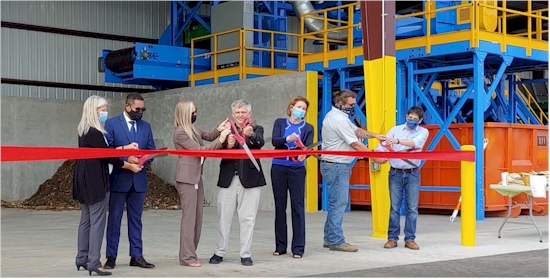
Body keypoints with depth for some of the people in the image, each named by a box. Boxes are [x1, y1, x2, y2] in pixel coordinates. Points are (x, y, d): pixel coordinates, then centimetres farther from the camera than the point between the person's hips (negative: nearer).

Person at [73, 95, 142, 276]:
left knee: (86, 219, 14)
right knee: (97, 221, -6)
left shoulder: (84, 131, 12)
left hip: (85, 180, 10)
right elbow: (108, 156, -15)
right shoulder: (94, 132, -18)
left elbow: (104, 151, 16)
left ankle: (82, 258, 20)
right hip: (95, 182, -10)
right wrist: (130, 166, -5)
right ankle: (94, 263, -5)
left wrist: (125, 147, 17)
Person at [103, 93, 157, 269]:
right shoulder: (111, 124, -3)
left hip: (139, 179, 4)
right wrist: (126, 159, -19)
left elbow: (151, 150, 11)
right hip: (119, 179, -4)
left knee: (136, 219, 9)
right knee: (114, 218, 2)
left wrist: (146, 161, -10)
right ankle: (111, 256, 9)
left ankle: (136, 256, 13)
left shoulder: (146, 126, 11)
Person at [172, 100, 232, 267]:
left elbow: (207, 136, 21)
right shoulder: (180, 132, -14)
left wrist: (218, 130, 1)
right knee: (189, 216, -7)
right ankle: (186, 257, -2)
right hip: (186, 177, -9)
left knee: (197, 216, 10)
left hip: (196, 176, 9)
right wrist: (220, 141, -16)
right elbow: (199, 150, -16)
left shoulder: (193, 128, 10)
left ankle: (191, 253, 17)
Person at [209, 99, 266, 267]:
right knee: (224, 217, 8)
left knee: (247, 218, 4)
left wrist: (251, 135, -37)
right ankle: (219, 252, 18)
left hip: (250, 179, -1)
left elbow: (260, 142, -15)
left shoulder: (256, 129, 7)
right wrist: (227, 145, -27)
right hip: (228, 179, 1)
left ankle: (245, 254, 12)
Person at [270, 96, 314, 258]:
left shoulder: (308, 128, 7)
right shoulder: (280, 123, 8)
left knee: (298, 207, -4)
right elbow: (274, 141, -7)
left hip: (297, 170, -1)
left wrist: (303, 155, -30)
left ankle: (298, 248, 1)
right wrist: (287, 138, -26)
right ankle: (280, 246, 14)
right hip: (278, 168, 1)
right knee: (280, 207, 6)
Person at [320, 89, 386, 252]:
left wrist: (375, 136, 13)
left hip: (336, 165, 11)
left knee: (336, 202, 13)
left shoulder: (335, 116, 16)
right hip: (337, 166, -11)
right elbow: (356, 144, -18)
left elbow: (357, 130, 23)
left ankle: (330, 238, 17)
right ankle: (336, 241, -4)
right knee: (338, 203, -7)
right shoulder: (339, 120, -17)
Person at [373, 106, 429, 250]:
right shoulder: (395, 129, 4)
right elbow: (382, 145, -4)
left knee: (412, 207, 2)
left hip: (413, 174, -1)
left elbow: (416, 143, -22)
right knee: (394, 207, 4)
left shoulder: (423, 132, -1)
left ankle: (410, 239, 9)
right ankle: (392, 238, 9)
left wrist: (397, 140, -38)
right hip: (396, 173, 1)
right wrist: (378, 155, -26)